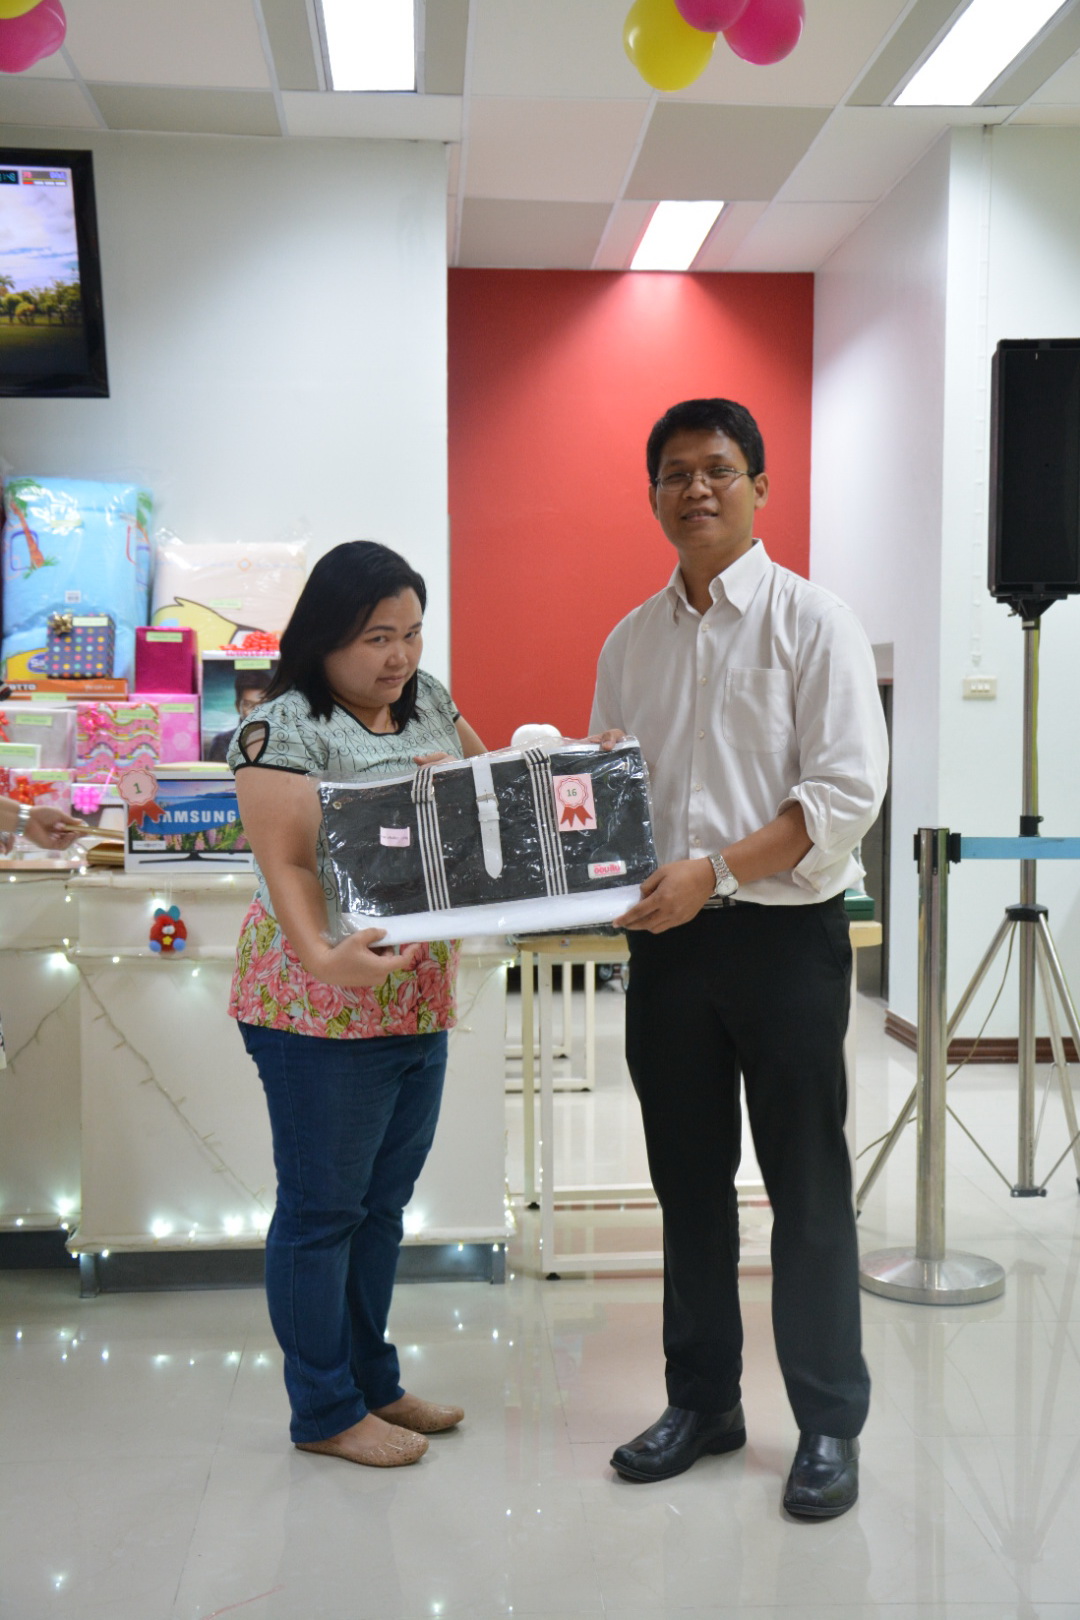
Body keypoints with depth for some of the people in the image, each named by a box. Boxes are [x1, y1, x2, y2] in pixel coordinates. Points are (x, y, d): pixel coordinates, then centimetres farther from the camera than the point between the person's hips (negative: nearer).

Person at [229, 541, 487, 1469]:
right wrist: (323, 955, -37)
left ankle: (374, 1380, 33)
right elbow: (286, 865, -21)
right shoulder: (284, 729, -13)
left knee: (384, 1201, 18)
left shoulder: (428, 701, 10)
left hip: (420, 1003, 8)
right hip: (323, 1009, -8)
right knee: (322, 1208, 5)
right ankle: (325, 1411, 19)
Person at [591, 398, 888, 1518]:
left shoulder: (811, 622, -5)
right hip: (665, 935, 5)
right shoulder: (631, 641, 12)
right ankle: (702, 1401, 30)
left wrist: (715, 871, -21)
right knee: (688, 1180, 14)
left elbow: (848, 789, -13)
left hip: (784, 932, -5)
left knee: (805, 1185, 4)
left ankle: (830, 1423, 20)